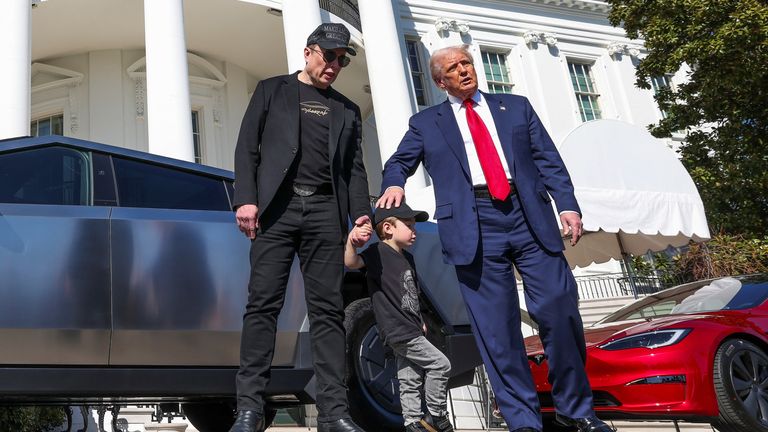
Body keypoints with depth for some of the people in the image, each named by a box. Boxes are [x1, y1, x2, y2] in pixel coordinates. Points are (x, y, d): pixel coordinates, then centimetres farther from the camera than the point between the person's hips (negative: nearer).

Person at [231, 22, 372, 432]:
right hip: (277, 206, -2)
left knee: (327, 309, -2)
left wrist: (361, 213, 0)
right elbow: (246, 147, 6)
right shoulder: (272, 90, 14)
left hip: (325, 210, 3)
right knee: (263, 305, -7)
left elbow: (354, 166, 16)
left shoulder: (347, 110, 22)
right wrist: (246, 199, -8)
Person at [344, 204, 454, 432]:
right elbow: (351, 262, -29)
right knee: (440, 364, -4)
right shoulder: (378, 253, -12)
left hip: (410, 330, 8)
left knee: (410, 382, 12)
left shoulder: (408, 258, 14)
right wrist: (351, 240, -48)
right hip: (399, 332, -8)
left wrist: (420, 321, 23)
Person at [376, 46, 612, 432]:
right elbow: (398, 162, 13)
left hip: (530, 216, 1)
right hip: (475, 226, -1)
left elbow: (548, 160, 12)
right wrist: (394, 184, -11)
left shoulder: (516, 107, 18)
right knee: (497, 328, -2)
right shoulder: (426, 123, 16)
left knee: (560, 312, -4)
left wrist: (567, 205, 0)